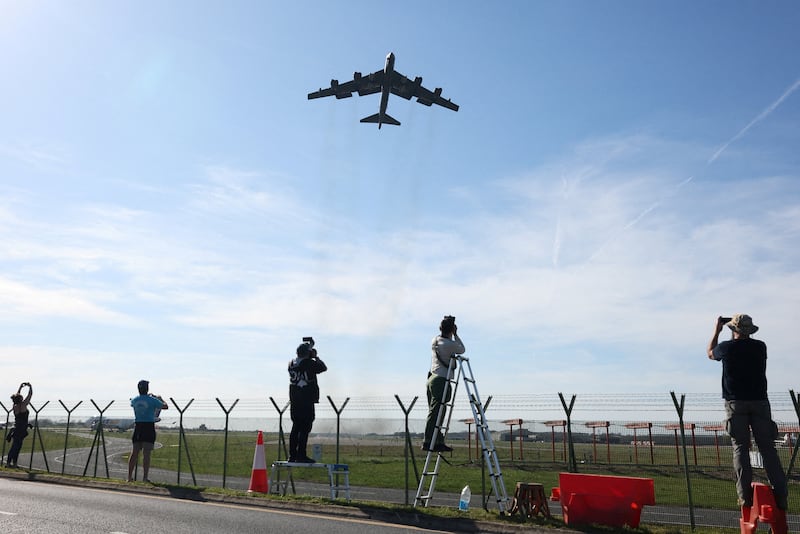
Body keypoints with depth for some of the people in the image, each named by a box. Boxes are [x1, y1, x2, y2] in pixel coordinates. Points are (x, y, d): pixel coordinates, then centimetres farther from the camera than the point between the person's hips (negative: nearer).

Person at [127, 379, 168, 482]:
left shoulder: (134, 400, 4)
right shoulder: (152, 400, -8)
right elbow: (165, 406, 3)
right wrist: (160, 398, 20)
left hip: (138, 426, 4)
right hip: (149, 427, -4)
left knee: (134, 452, 11)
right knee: (146, 453, -3)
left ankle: (129, 477, 14)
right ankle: (145, 478, -3)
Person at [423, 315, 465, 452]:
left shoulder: (434, 341, 11)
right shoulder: (450, 344, -12)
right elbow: (462, 350, 7)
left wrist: (453, 336, 22)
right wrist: (455, 335, 9)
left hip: (432, 379, 9)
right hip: (441, 381, -9)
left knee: (435, 414, 9)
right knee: (435, 413, -8)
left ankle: (438, 442, 12)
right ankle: (428, 442, -8)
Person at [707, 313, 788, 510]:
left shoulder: (727, 347, -2)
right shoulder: (760, 347, 4)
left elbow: (710, 352, 20)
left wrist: (717, 330, 28)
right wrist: (739, 338, 34)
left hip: (736, 403, -2)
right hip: (760, 402, 2)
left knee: (740, 447, -1)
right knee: (767, 448, 3)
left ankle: (745, 495, -6)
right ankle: (780, 494, -2)